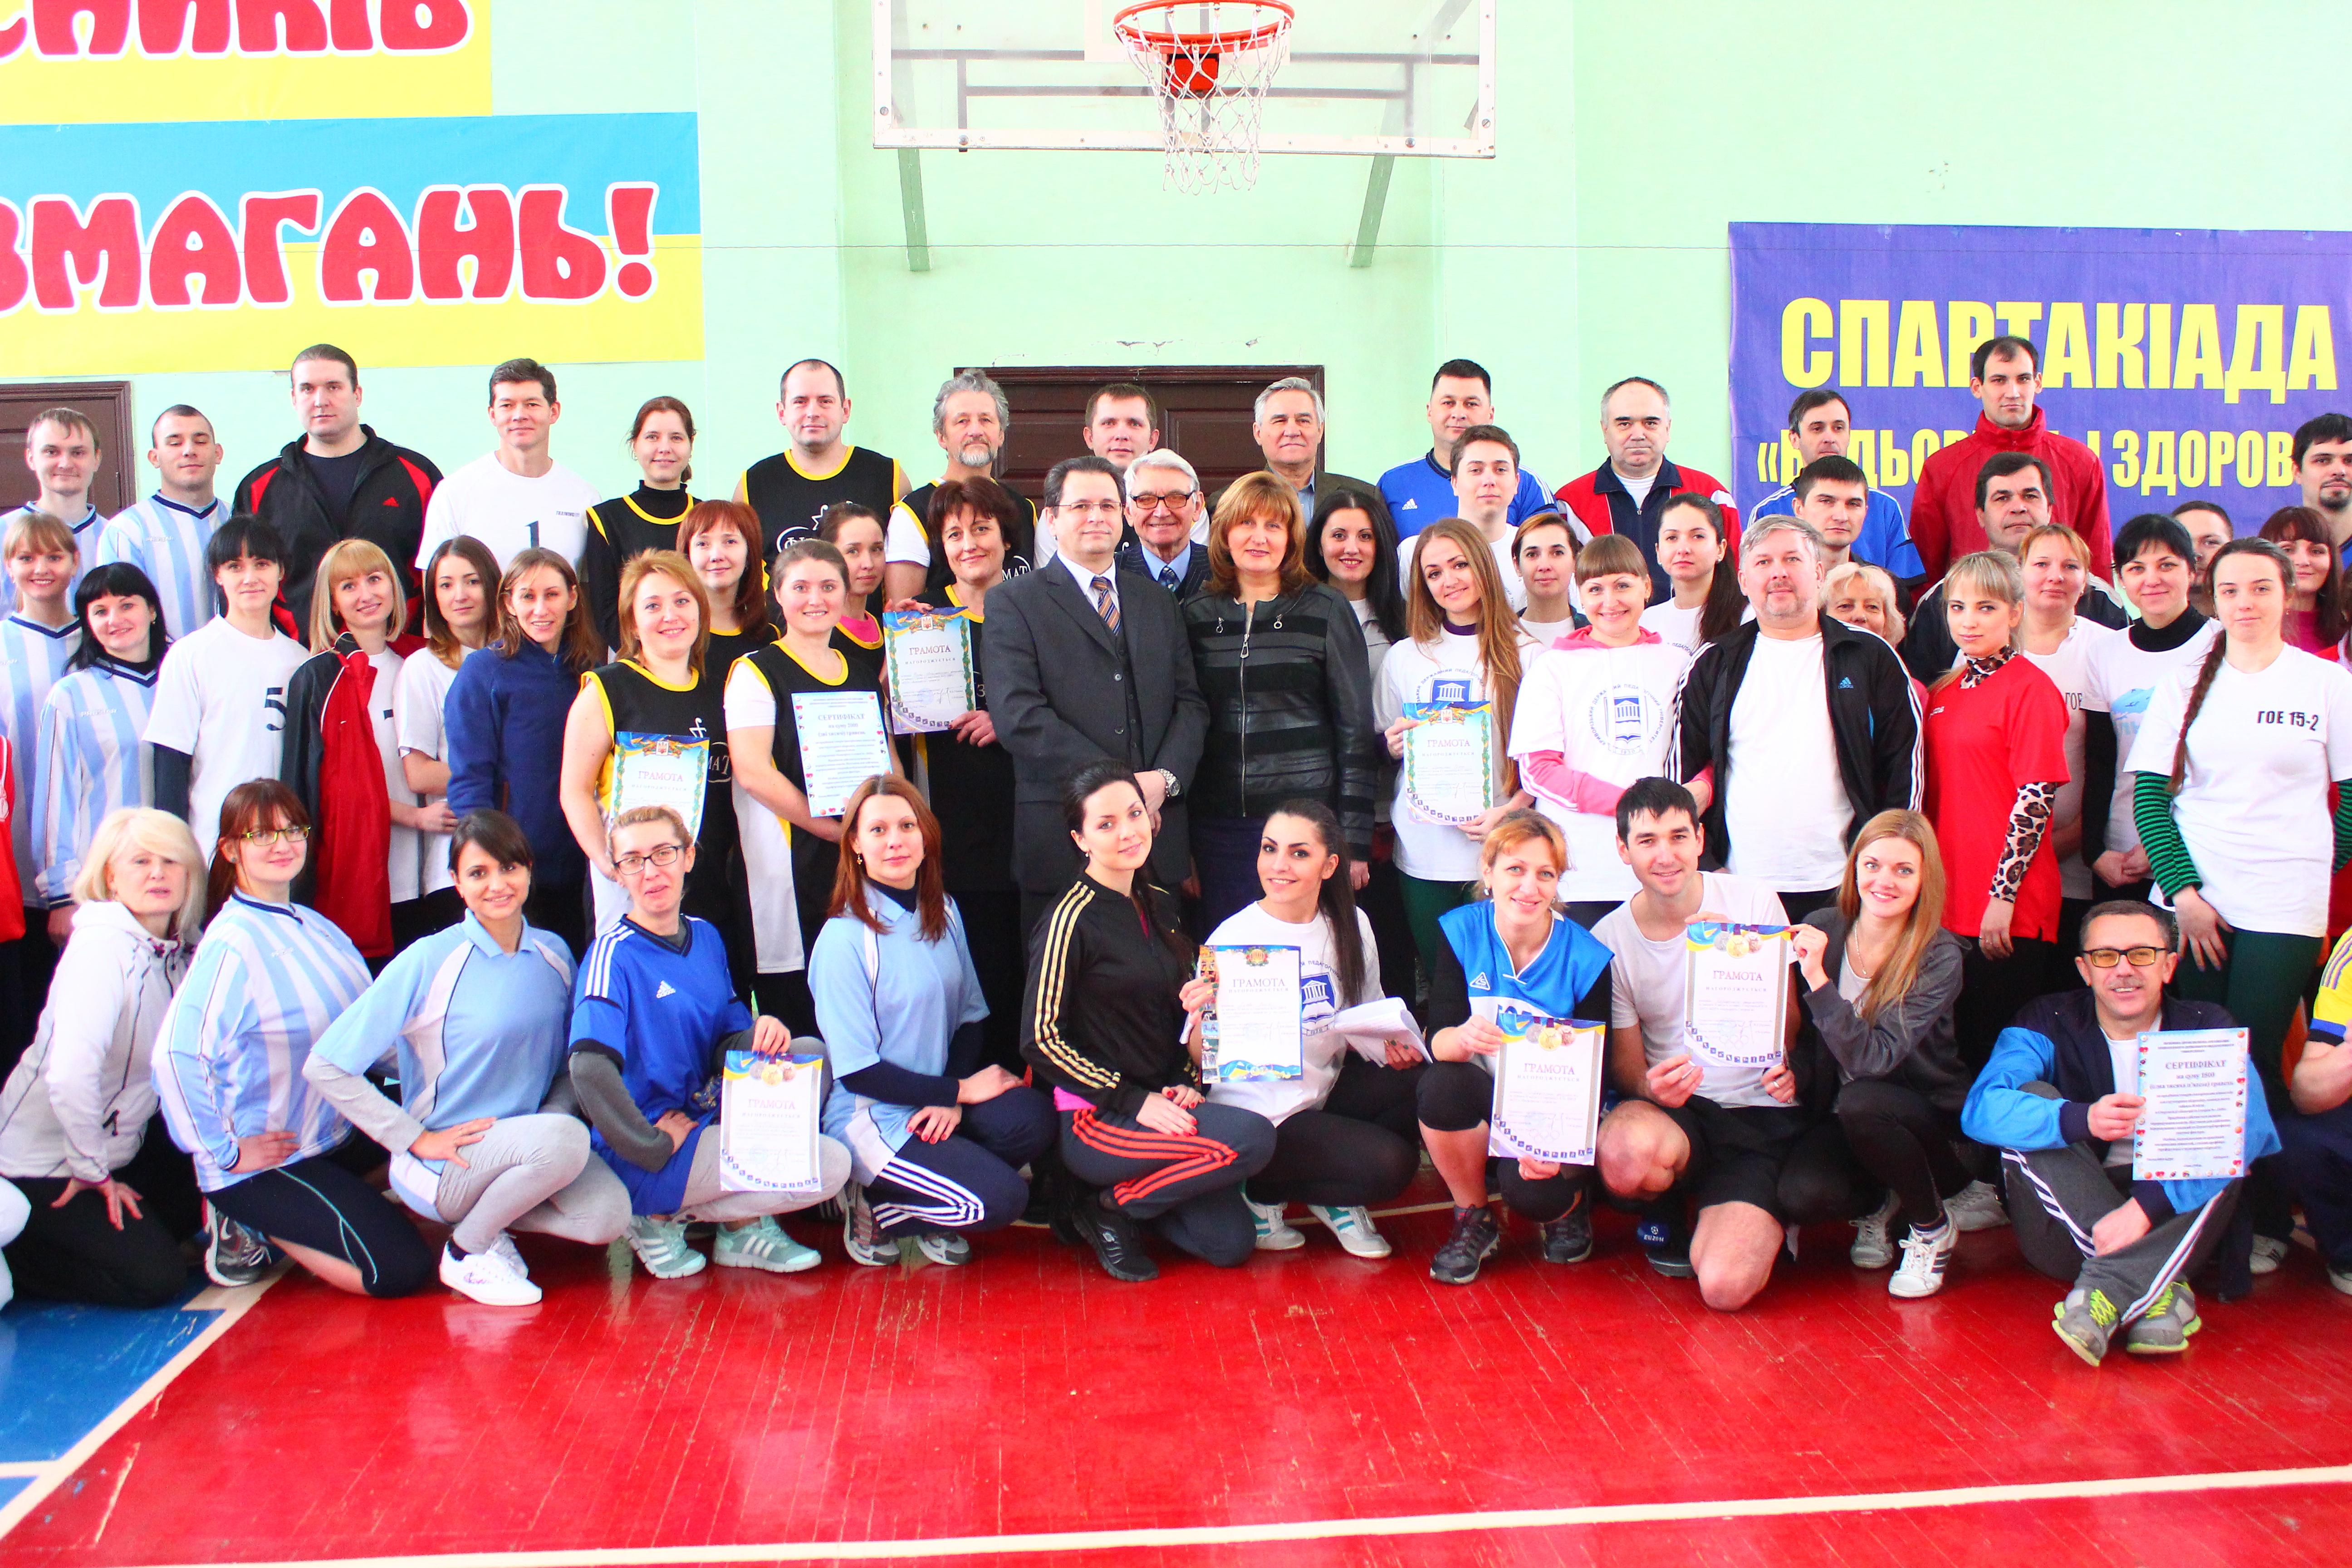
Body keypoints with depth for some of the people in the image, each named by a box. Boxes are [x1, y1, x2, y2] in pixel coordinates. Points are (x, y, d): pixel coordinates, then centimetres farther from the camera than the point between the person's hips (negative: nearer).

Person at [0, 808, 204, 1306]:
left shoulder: (184, 951, -1)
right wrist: (93, 1171, -24)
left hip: (115, 1144, 8)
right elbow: (70, 1075, -36)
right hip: (41, 1161, -8)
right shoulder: (102, 947, -25)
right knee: (154, 1278, -11)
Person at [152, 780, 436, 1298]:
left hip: (334, 1135, 8)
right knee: (403, 1269, -16)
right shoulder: (232, 944, -20)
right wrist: (226, 1154, -21)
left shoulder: (316, 927, 6)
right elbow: (176, 1056, -29)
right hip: (263, 1162, -8)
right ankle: (248, 1222, 3)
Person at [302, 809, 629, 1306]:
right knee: (565, 1139, -33)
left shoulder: (553, 953, 2)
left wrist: (557, 1111, -7)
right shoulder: (428, 962, -14)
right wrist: (418, 1140, -16)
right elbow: (324, 1067, -15)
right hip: (442, 1165, -5)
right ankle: (464, 1252, -7)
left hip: (525, 1142, 5)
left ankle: (490, 1216, 9)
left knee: (610, 1217, -21)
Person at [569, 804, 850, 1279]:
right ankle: (666, 1216, -3)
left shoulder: (706, 937, 10)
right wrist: (654, 1146, -21)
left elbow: (728, 1044, 12)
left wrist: (760, 1034, -11)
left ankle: (746, 1224, -1)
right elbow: (590, 1068, -27)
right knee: (830, 1166, -17)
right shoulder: (614, 953, -14)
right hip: (640, 1160, -8)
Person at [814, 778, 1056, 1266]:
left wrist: (951, 1099, -9)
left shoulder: (944, 911, 5)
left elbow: (970, 1015, 9)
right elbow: (858, 1072, -15)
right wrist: (959, 1091, -13)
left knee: (1033, 1120, -23)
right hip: (872, 1115, -6)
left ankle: (931, 1204, 0)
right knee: (1000, 1199, -22)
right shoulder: (845, 939, -16)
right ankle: (871, 1208, 1)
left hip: (938, 1102, 6)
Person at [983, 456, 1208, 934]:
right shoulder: (1014, 603, 1)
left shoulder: (1158, 602, 18)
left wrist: (1165, 778, -8)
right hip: (1062, 838, -4)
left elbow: (1191, 703, 12)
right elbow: (1019, 716, -11)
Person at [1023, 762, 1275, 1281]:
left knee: (1232, 1243, -7)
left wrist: (1188, 1082, 3)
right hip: (1093, 1118, -7)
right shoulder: (1073, 917, -12)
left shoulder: (1159, 906, 11)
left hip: (1159, 1104, 7)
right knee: (1252, 1138, -26)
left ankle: (1116, 1199, 16)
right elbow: (1040, 1039, -15)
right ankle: (1106, 1207, -6)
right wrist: (1132, 1101, -18)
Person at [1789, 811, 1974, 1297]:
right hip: (1850, 1114, 3)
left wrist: (1818, 978, -36)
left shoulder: (1939, 959, -19)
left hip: (1931, 1114, -3)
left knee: (1859, 1100, -35)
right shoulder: (1822, 929, -9)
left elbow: (1871, 1059, -29)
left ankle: (1932, 1227, -8)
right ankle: (1883, 1201, 11)